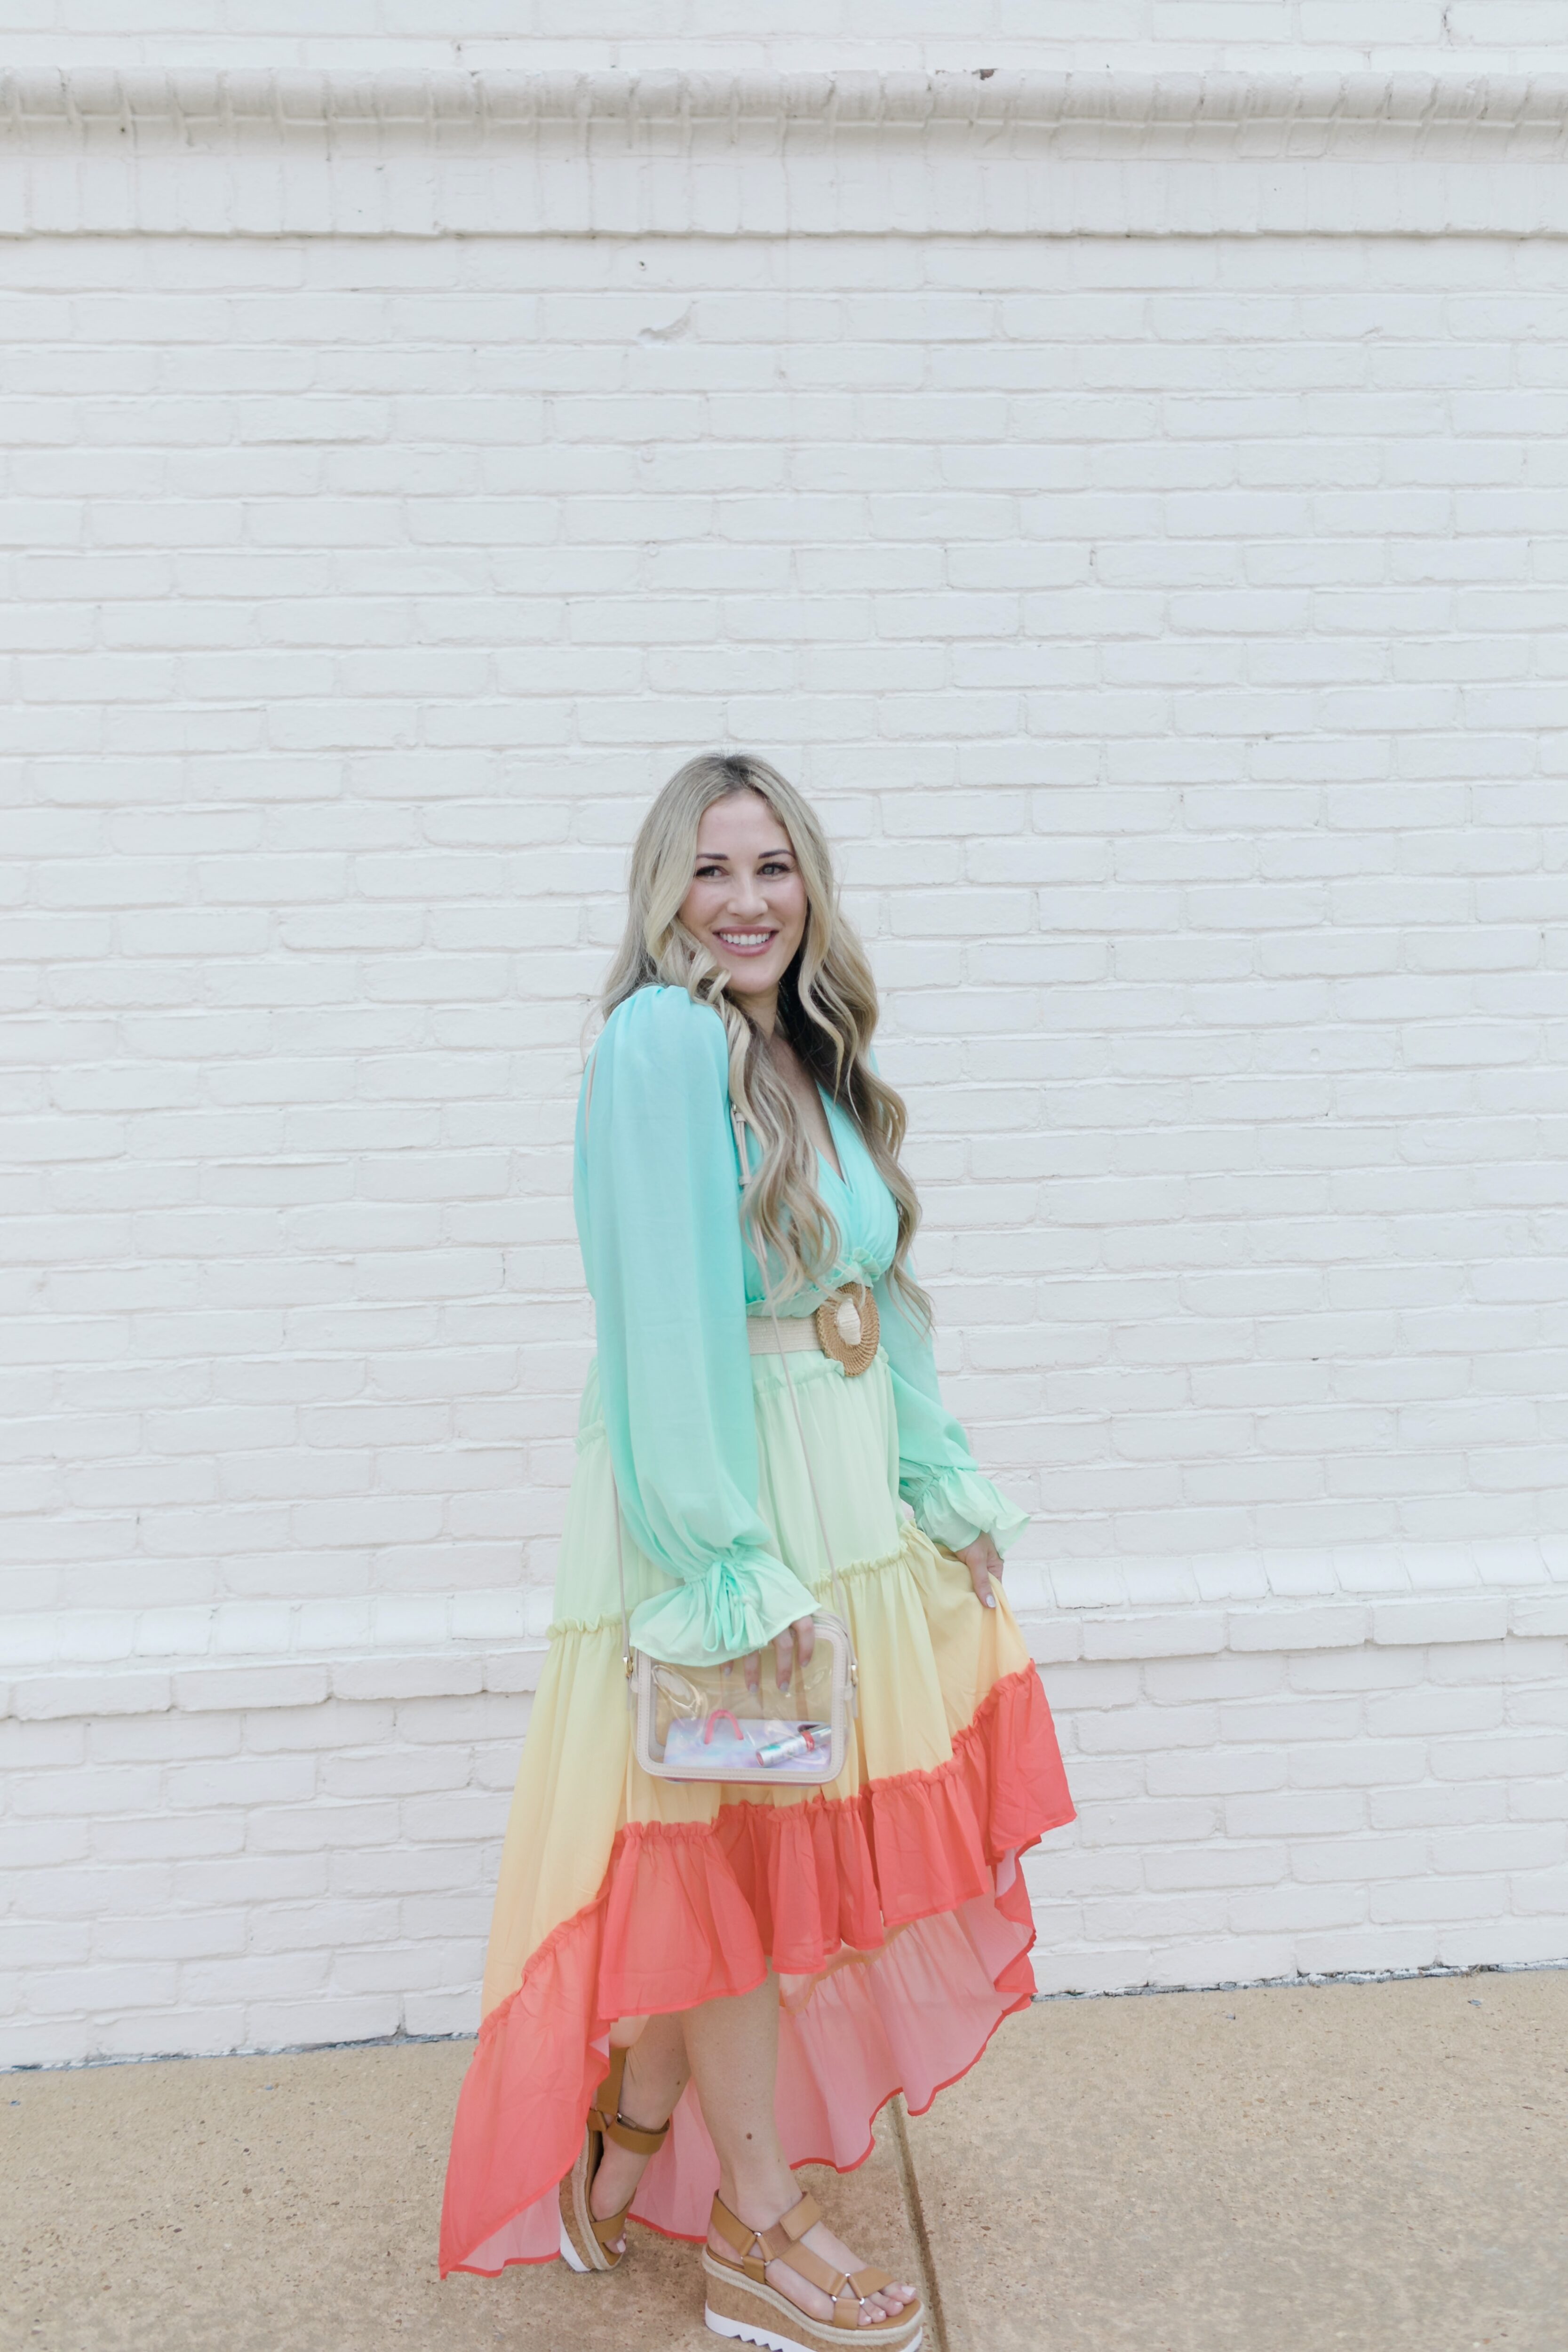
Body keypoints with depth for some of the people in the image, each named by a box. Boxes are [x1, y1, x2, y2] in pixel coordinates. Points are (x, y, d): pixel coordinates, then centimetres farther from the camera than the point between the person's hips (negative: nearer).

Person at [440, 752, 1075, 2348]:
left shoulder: (811, 1058, 10)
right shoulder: (662, 1038, -16)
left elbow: (881, 1298, 12)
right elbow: (665, 1320, -21)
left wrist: (945, 1484, 11)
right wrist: (731, 1554, -22)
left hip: (846, 1487, 8)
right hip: (719, 1496, -8)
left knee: (764, 1848, 17)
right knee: (736, 1849, 7)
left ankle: (634, 2115, 40)